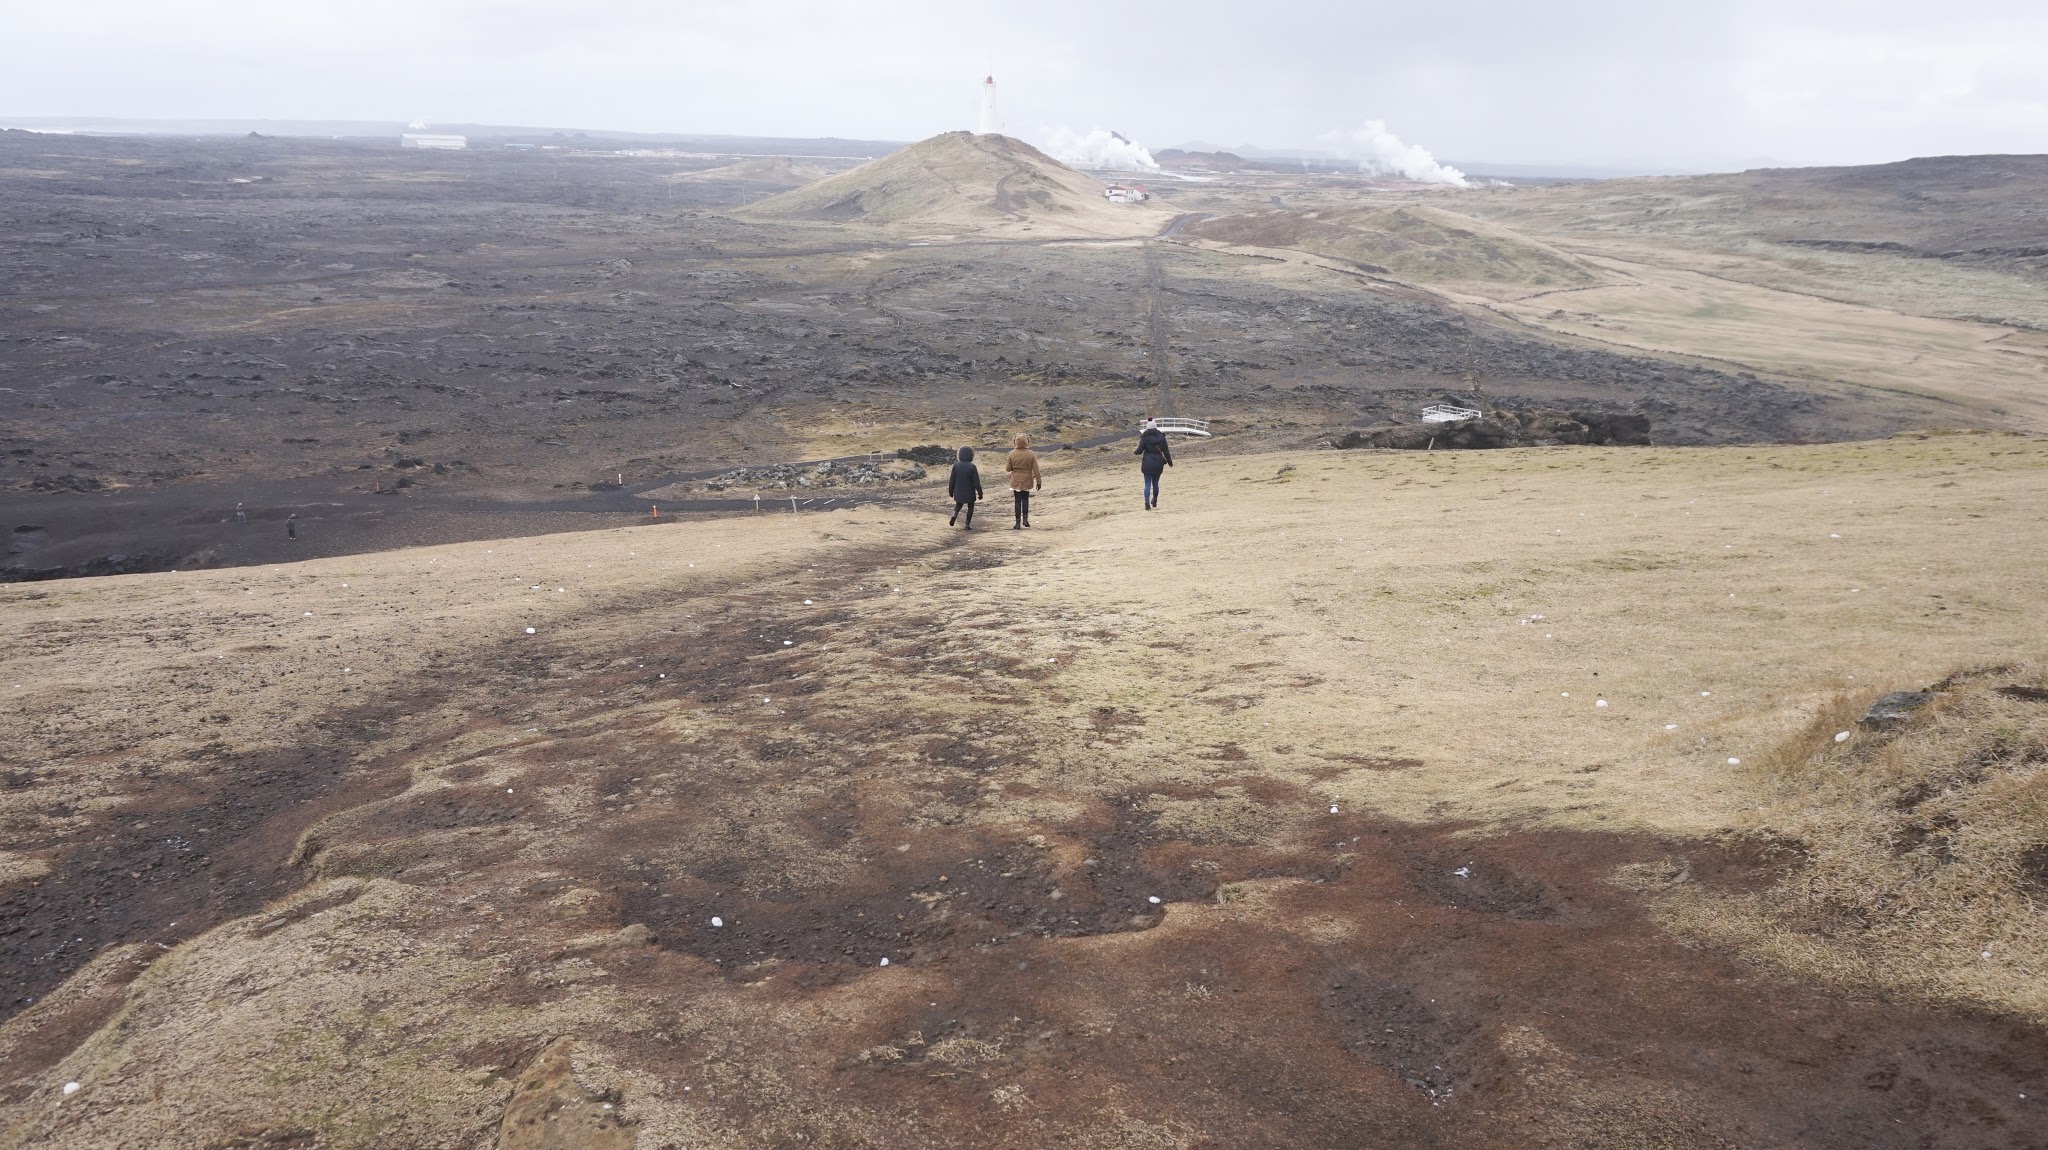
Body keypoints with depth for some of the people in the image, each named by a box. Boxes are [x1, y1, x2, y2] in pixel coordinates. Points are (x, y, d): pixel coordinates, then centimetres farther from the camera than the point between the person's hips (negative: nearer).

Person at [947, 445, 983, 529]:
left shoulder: (956, 465, -8)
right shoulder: (972, 467, -17)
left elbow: (952, 480, -1)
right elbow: (976, 482, -14)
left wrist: (951, 491, 13)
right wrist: (980, 493, -4)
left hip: (958, 492, 3)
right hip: (969, 493, -3)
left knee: (958, 504, 25)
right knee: (970, 507, 16)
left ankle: (954, 515, -4)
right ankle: (968, 524, 14)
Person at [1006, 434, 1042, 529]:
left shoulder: (1012, 454, -10)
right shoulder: (1031, 454, -10)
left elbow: (1008, 468, -2)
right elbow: (1035, 469, -9)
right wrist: (1039, 481, -2)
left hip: (1016, 481, 0)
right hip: (1027, 481, 0)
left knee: (1018, 501, 4)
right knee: (1025, 499, 18)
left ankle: (1018, 522, 4)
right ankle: (1025, 519, 12)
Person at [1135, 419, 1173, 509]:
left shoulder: (1145, 437, -6)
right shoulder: (1161, 437, 1)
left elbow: (1140, 450, -9)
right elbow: (1166, 451, 3)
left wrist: (1134, 452, 14)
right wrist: (1170, 462, 12)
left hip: (1147, 463, -3)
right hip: (1158, 463, 3)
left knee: (1147, 484, 0)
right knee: (1155, 483, 17)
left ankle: (1147, 503, -12)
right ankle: (1154, 501, 30)